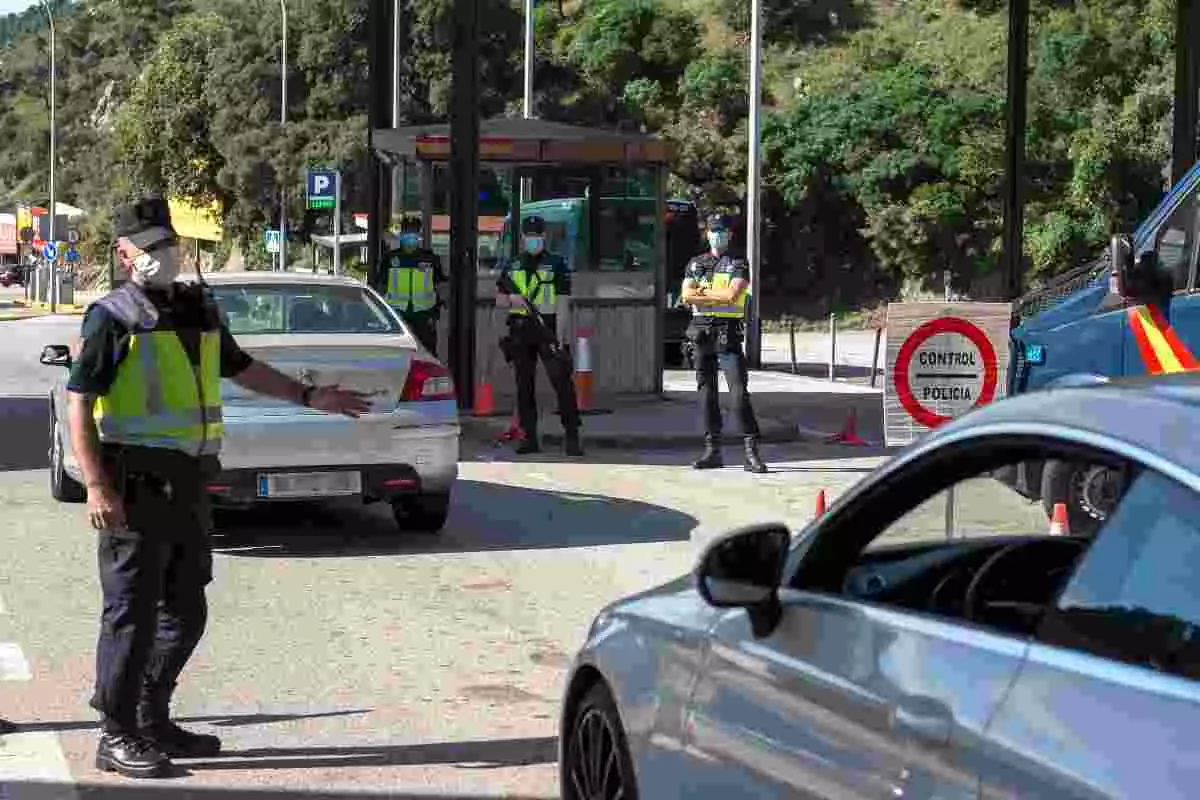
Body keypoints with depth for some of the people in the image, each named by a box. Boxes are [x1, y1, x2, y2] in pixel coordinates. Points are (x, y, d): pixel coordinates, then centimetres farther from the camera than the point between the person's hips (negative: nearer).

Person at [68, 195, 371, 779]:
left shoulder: (199, 309, 16)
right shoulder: (114, 316, -7)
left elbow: (239, 368, 31)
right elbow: (78, 402, -11)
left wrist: (309, 397, 29)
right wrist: (97, 486, -20)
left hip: (188, 484, 8)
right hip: (137, 484, -8)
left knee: (185, 612, 14)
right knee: (132, 613, -3)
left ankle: (151, 721, 26)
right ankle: (118, 737, 5)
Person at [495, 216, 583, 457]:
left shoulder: (556, 265, 2)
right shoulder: (511, 267, 14)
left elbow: (562, 305, -3)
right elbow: (498, 298, 20)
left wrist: (559, 338, -12)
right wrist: (511, 300, -4)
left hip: (548, 329, -4)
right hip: (520, 332, 4)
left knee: (562, 381, -11)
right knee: (524, 385, 6)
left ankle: (572, 437, -10)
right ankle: (529, 437, 13)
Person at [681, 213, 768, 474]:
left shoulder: (738, 264, 3)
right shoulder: (696, 264, 15)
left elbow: (732, 294, -14)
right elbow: (686, 295, 0)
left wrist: (703, 292, -4)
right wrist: (719, 295, -7)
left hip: (727, 332, -5)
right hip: (701, 331, 5)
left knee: (739, 391, -11)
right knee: (707, 392, 7)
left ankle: (752, 452, -13)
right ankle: (712, 451, 12)